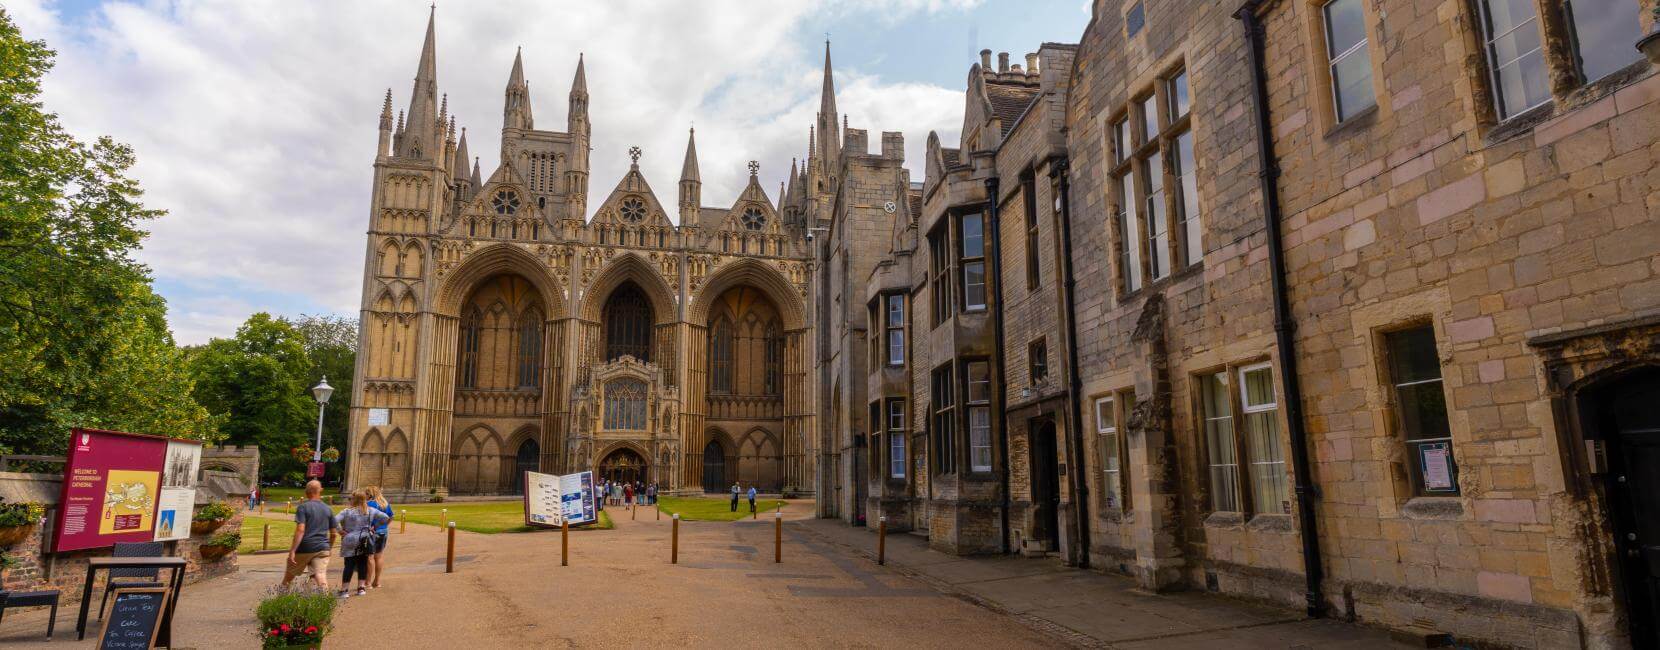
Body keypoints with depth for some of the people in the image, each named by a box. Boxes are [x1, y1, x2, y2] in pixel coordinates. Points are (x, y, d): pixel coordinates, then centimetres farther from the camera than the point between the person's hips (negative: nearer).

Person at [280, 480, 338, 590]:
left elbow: (300, 530, -16)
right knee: (320, 575, -6)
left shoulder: (303, 507, -5)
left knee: (289, 575, 18)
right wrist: (329, 548, 26)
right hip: (322, 548, 3)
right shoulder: (327, 509, 9)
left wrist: (292, 550, -17)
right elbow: (333, 533, 12)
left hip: (304, 548, -3)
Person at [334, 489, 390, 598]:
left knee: (349, 565, 2)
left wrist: (340, 531, -9)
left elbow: (334, 520, -22)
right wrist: (374, 527, 8)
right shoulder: (370, 511, 0)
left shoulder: (347, 512, -10)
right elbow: (386, 518, 0)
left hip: (351, 542, -3)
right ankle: (362, 588, 15)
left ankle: (344, 590, 2)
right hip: (365, 542, 3)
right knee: (363, 564, 12)